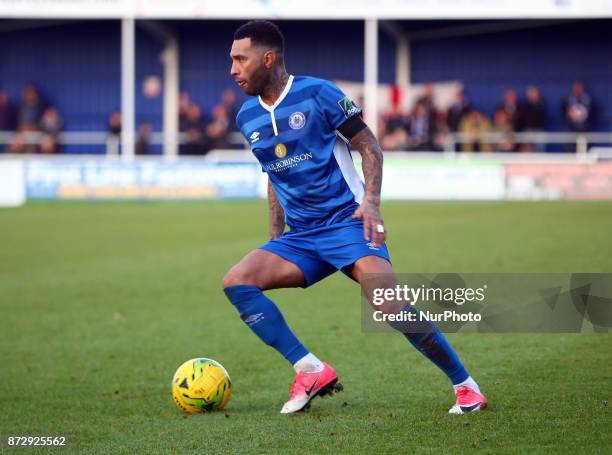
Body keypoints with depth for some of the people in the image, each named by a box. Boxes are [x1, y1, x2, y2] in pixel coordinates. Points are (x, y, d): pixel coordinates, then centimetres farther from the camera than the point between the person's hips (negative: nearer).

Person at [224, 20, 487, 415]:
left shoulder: (317, 93, -8)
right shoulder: (247, 118, 10)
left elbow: (369, 146, -4)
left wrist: (371, 201, -18)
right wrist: (275, 237, 17)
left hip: (346, 221, -6)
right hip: (300, 236, 6)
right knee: (236, 282, -16)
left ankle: (466, 387, -10)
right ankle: (310, 371, -15)